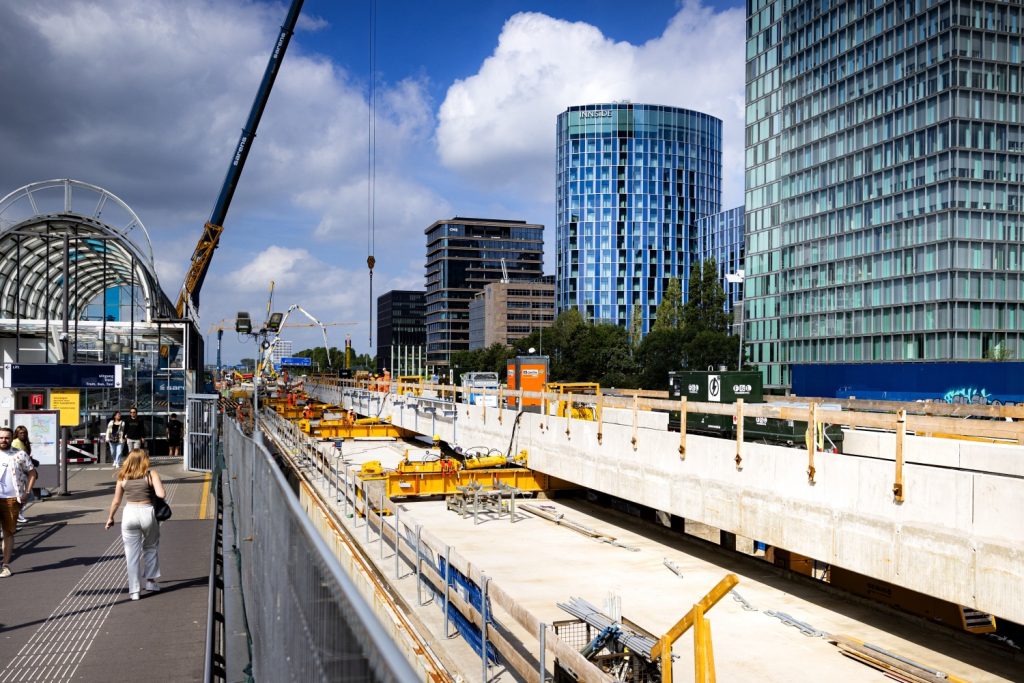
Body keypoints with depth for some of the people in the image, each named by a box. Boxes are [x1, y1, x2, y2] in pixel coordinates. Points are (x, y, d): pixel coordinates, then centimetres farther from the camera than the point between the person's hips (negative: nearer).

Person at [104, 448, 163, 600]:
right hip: (147, 512, -1)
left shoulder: (123, 477, 6)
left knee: (132, 553, 6)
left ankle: (134, 590, 8)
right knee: (151, 547, 22)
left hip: (129, 513, 1)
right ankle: (151, 580, 23)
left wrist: (110, 517, 22)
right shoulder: (151, 474, -2)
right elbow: (161, 494, -12)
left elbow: (116, 501, 9)